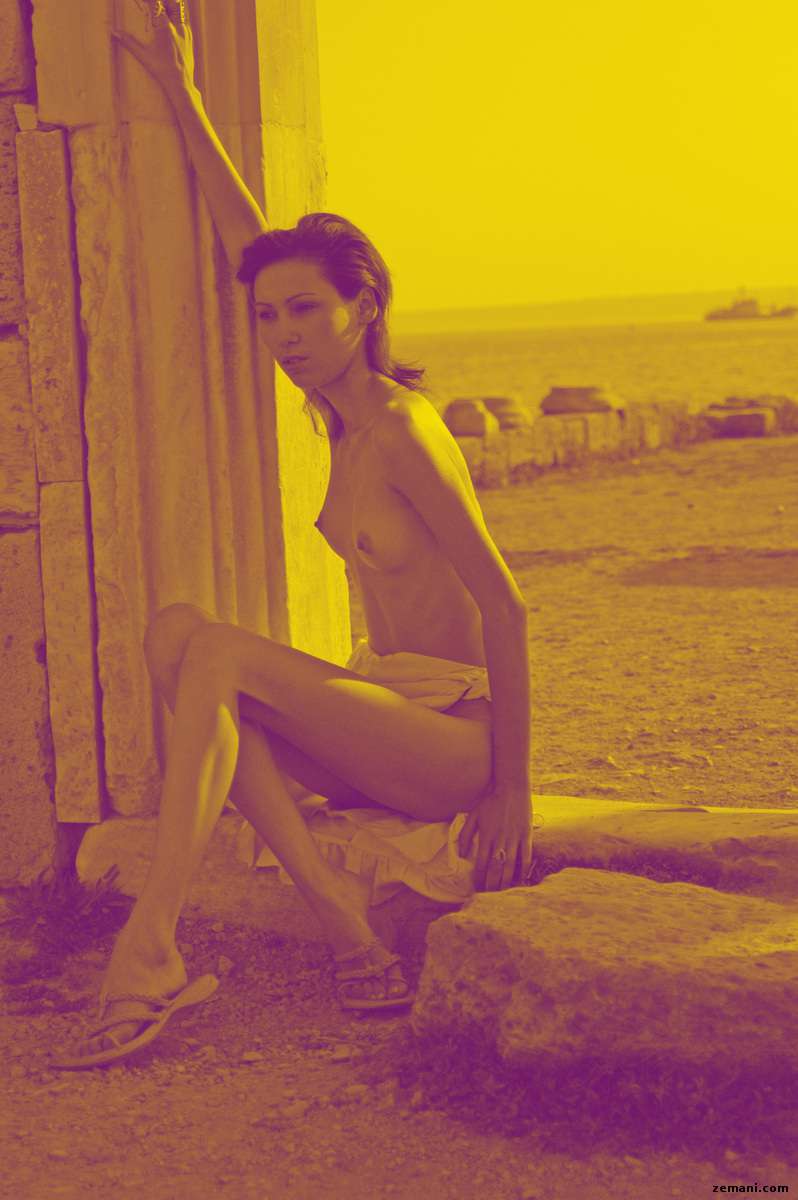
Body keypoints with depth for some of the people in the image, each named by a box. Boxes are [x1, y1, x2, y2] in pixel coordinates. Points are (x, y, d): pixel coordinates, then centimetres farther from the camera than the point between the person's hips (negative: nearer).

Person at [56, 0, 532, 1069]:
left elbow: (505, 605, -17)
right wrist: (183, 98, 15)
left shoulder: (401, 429, -16)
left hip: (455, 737, -8)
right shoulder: (348, 411, 7)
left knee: (209, 652, -25)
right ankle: (348, 929, -19)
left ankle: (148, 961, -25)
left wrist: (511, 786, -16)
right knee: (175, 638, -16)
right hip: (391, 713, 8)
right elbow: (248, 243, 14)